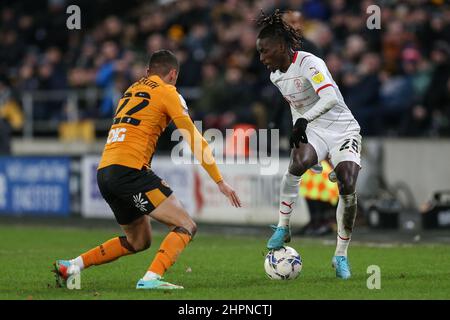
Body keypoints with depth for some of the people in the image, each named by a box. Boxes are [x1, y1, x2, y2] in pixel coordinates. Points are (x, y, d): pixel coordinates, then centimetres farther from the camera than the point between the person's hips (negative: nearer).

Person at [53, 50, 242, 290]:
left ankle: (72, 265, 19)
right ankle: (151, 278, -26)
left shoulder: (131, 90, 26)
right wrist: (220, 181, 3)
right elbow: (194, 139, 0)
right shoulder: (167, 92, 4)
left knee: (138, 241, 23)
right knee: (186, 226, -6)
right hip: (129, 169, -8)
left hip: (104, 171, 8)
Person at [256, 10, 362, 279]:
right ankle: (283, 229, -21)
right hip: (311, 132, 5)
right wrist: (297, 129, 21)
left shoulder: (309, 64, -20)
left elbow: (331, 98, -35)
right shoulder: (276, 75, 5)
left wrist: (303, 121, -45)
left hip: (343, 131, -5)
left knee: (348, 189, -19)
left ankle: (341, 256, -3)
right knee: (298, 163, -30)